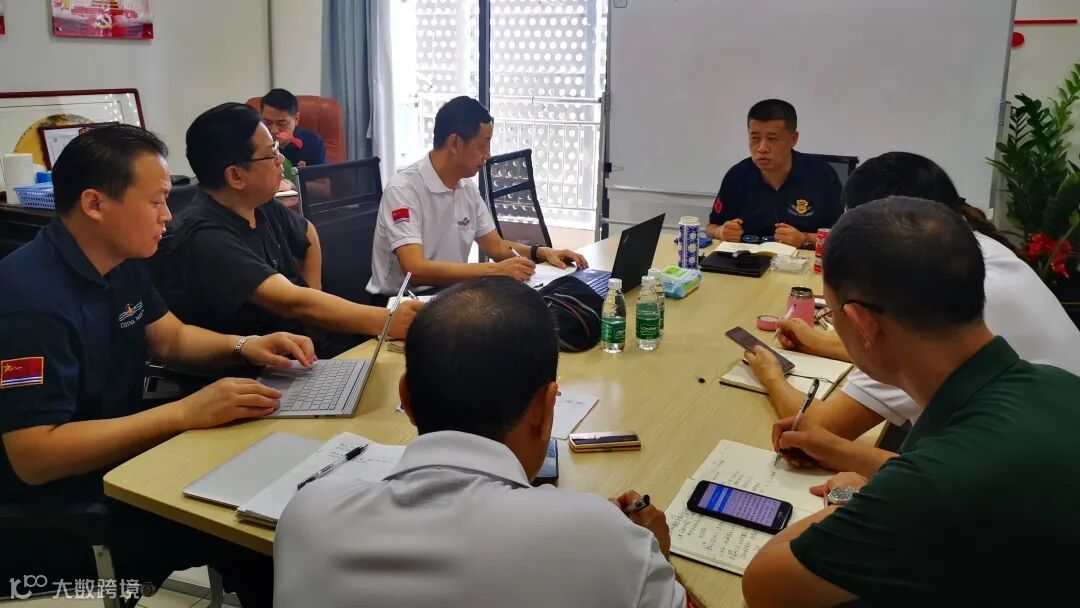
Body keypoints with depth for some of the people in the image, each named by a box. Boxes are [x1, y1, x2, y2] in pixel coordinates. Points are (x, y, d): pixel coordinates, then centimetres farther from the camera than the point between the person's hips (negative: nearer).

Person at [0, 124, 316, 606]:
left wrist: (244, 347, -6)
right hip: (62, 508, -8)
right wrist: (185, 413, -34)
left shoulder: (121, 262, 2)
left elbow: (172, 338, 15)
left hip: (122, 460, 9)